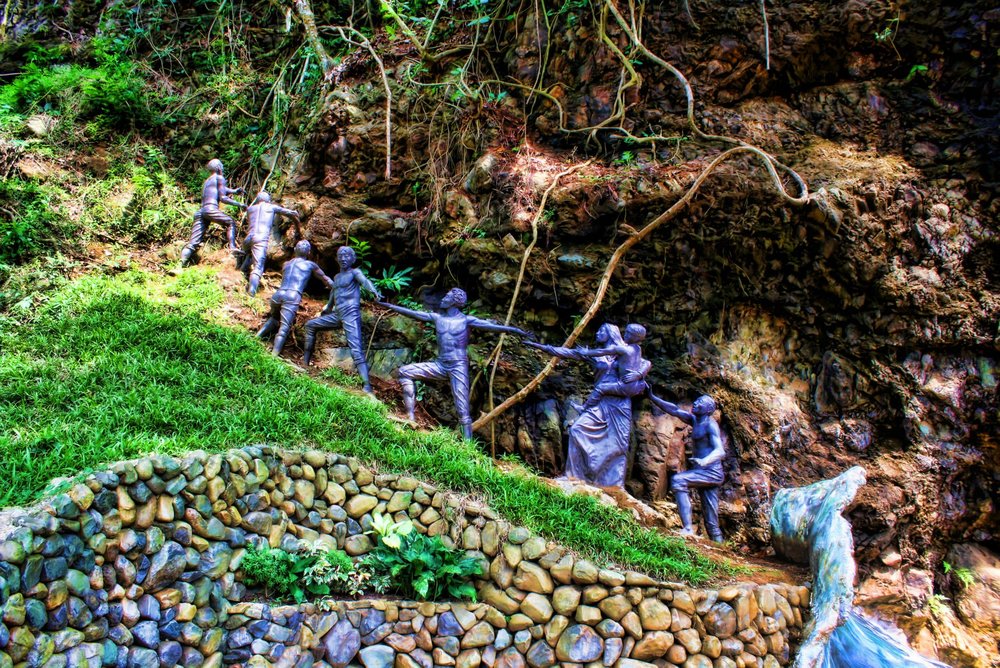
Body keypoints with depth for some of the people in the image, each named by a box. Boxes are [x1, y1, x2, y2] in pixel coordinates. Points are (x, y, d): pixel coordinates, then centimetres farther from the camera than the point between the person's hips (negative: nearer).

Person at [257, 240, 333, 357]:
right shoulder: (310, 265, 18)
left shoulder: (286, 264, 27)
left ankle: (256, 339, 14)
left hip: (278, 294, 4)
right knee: (284, 329, -10)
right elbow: (326, 279, 30)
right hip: (293, 296, -4)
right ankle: (274, 356, -26)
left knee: (273, 319, 30)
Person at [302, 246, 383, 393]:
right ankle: (305, 362, 23)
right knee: (310, 325, 15)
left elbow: (364, 281, -21)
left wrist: (374, 291, -42)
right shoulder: (337, 277, 22)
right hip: (337, 315, 8)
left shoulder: (355, 272, 1)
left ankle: (367, 386, -33)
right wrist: (326, 311, 38)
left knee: (356, 349, -21)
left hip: (351, 314, -8)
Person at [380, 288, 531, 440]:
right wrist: (389, 305, 14)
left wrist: (513, 329, -23)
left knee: (463, 412, -10)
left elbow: (490, 325, -11)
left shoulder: (466, 320, -2)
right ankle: (410, 417, -7)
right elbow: (413, 313, 15)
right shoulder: (437, 318, 12)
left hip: (458, 366, -5)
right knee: (405, 372, -4)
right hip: (440, 365, 5)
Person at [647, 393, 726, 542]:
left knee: (678, 480, -25)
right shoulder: (695, 420, 11)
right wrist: (652, 397, 4)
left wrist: (705, 461, -43)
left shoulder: (710, 425, -12)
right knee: (711, 521, 8)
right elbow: (674, 410, 12)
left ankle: (688, 528, -30)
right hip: (705, 474, 8)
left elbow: (720, 451, -24)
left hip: (712, 473, -8)